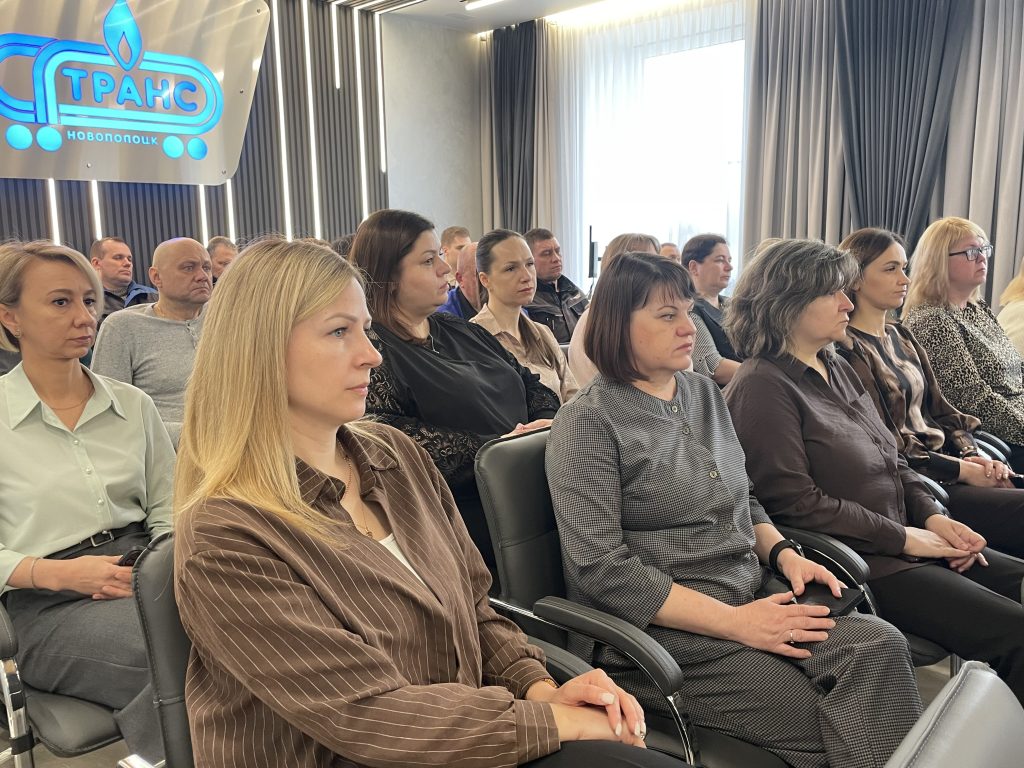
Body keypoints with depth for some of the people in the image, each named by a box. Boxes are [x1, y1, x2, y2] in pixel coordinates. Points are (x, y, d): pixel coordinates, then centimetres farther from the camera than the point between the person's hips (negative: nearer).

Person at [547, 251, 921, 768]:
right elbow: (601, 568, -18)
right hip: (660, 629, -6)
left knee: (881, 647, -19)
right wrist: (735, 622, -20)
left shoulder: (704, 393, 12)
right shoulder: (588, 422, -11)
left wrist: (784, 553, 0)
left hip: (751, 600, 6)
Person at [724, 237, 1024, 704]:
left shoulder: (838, 369, 15)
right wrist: (902, 537, -13)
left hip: (909, 540, 9)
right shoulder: (762, 387, -13)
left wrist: (933, 516, 1)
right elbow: (795, 502, -18)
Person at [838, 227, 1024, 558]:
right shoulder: (847, 350, -11)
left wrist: (974, 456, -1)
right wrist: (963, 470, -12)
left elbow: (939, 410, 16)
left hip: (947, 462, 8)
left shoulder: (902, 338, 16)